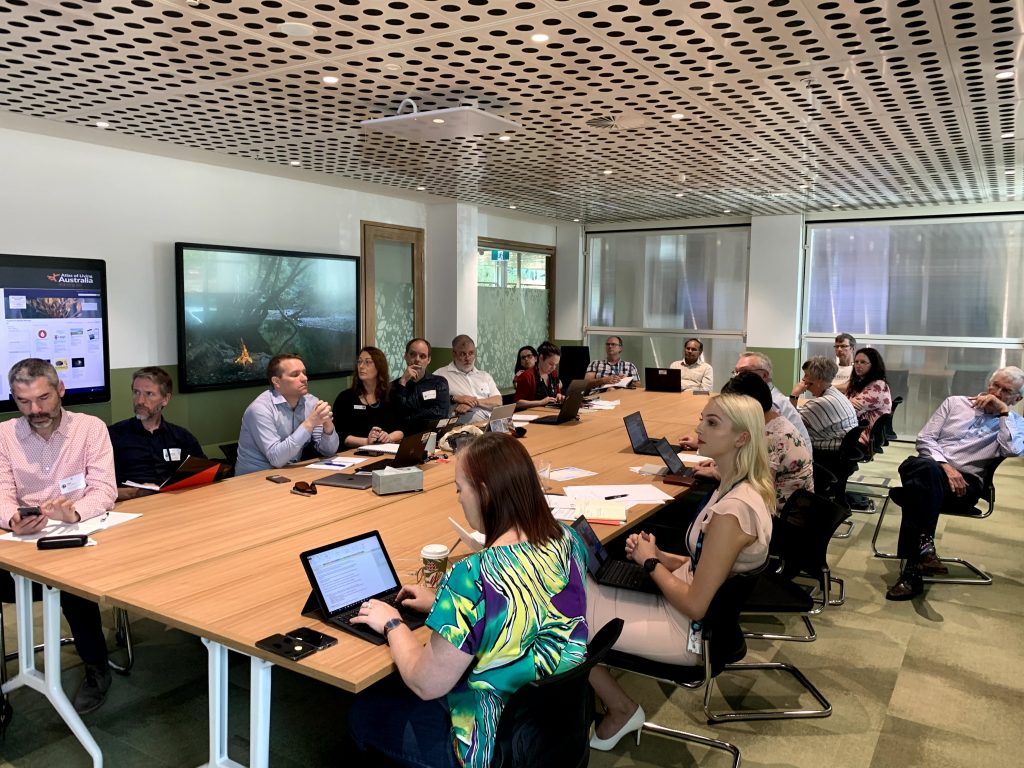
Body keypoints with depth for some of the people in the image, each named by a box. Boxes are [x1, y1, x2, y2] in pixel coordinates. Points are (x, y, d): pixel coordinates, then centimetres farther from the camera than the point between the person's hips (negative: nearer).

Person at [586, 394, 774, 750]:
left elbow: (694, 605, -25)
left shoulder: (733, 509, -29)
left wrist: (651, 562, -11)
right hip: (705, 613, 9)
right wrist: (658, 554, -2)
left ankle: (622, 710, 17)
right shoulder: (742, 488, 1)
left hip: (692, 630, -9)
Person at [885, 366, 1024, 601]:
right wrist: (945, 466, -7)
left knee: (920, 484, -36)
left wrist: (1004, 411, -2)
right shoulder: (955, 402, 19)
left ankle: (913, 568, -41)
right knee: (927, 469, -38)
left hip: (965, 482, -1)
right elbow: (925, 438, 10)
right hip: (929, 470, 2)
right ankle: (925, 546, -44)